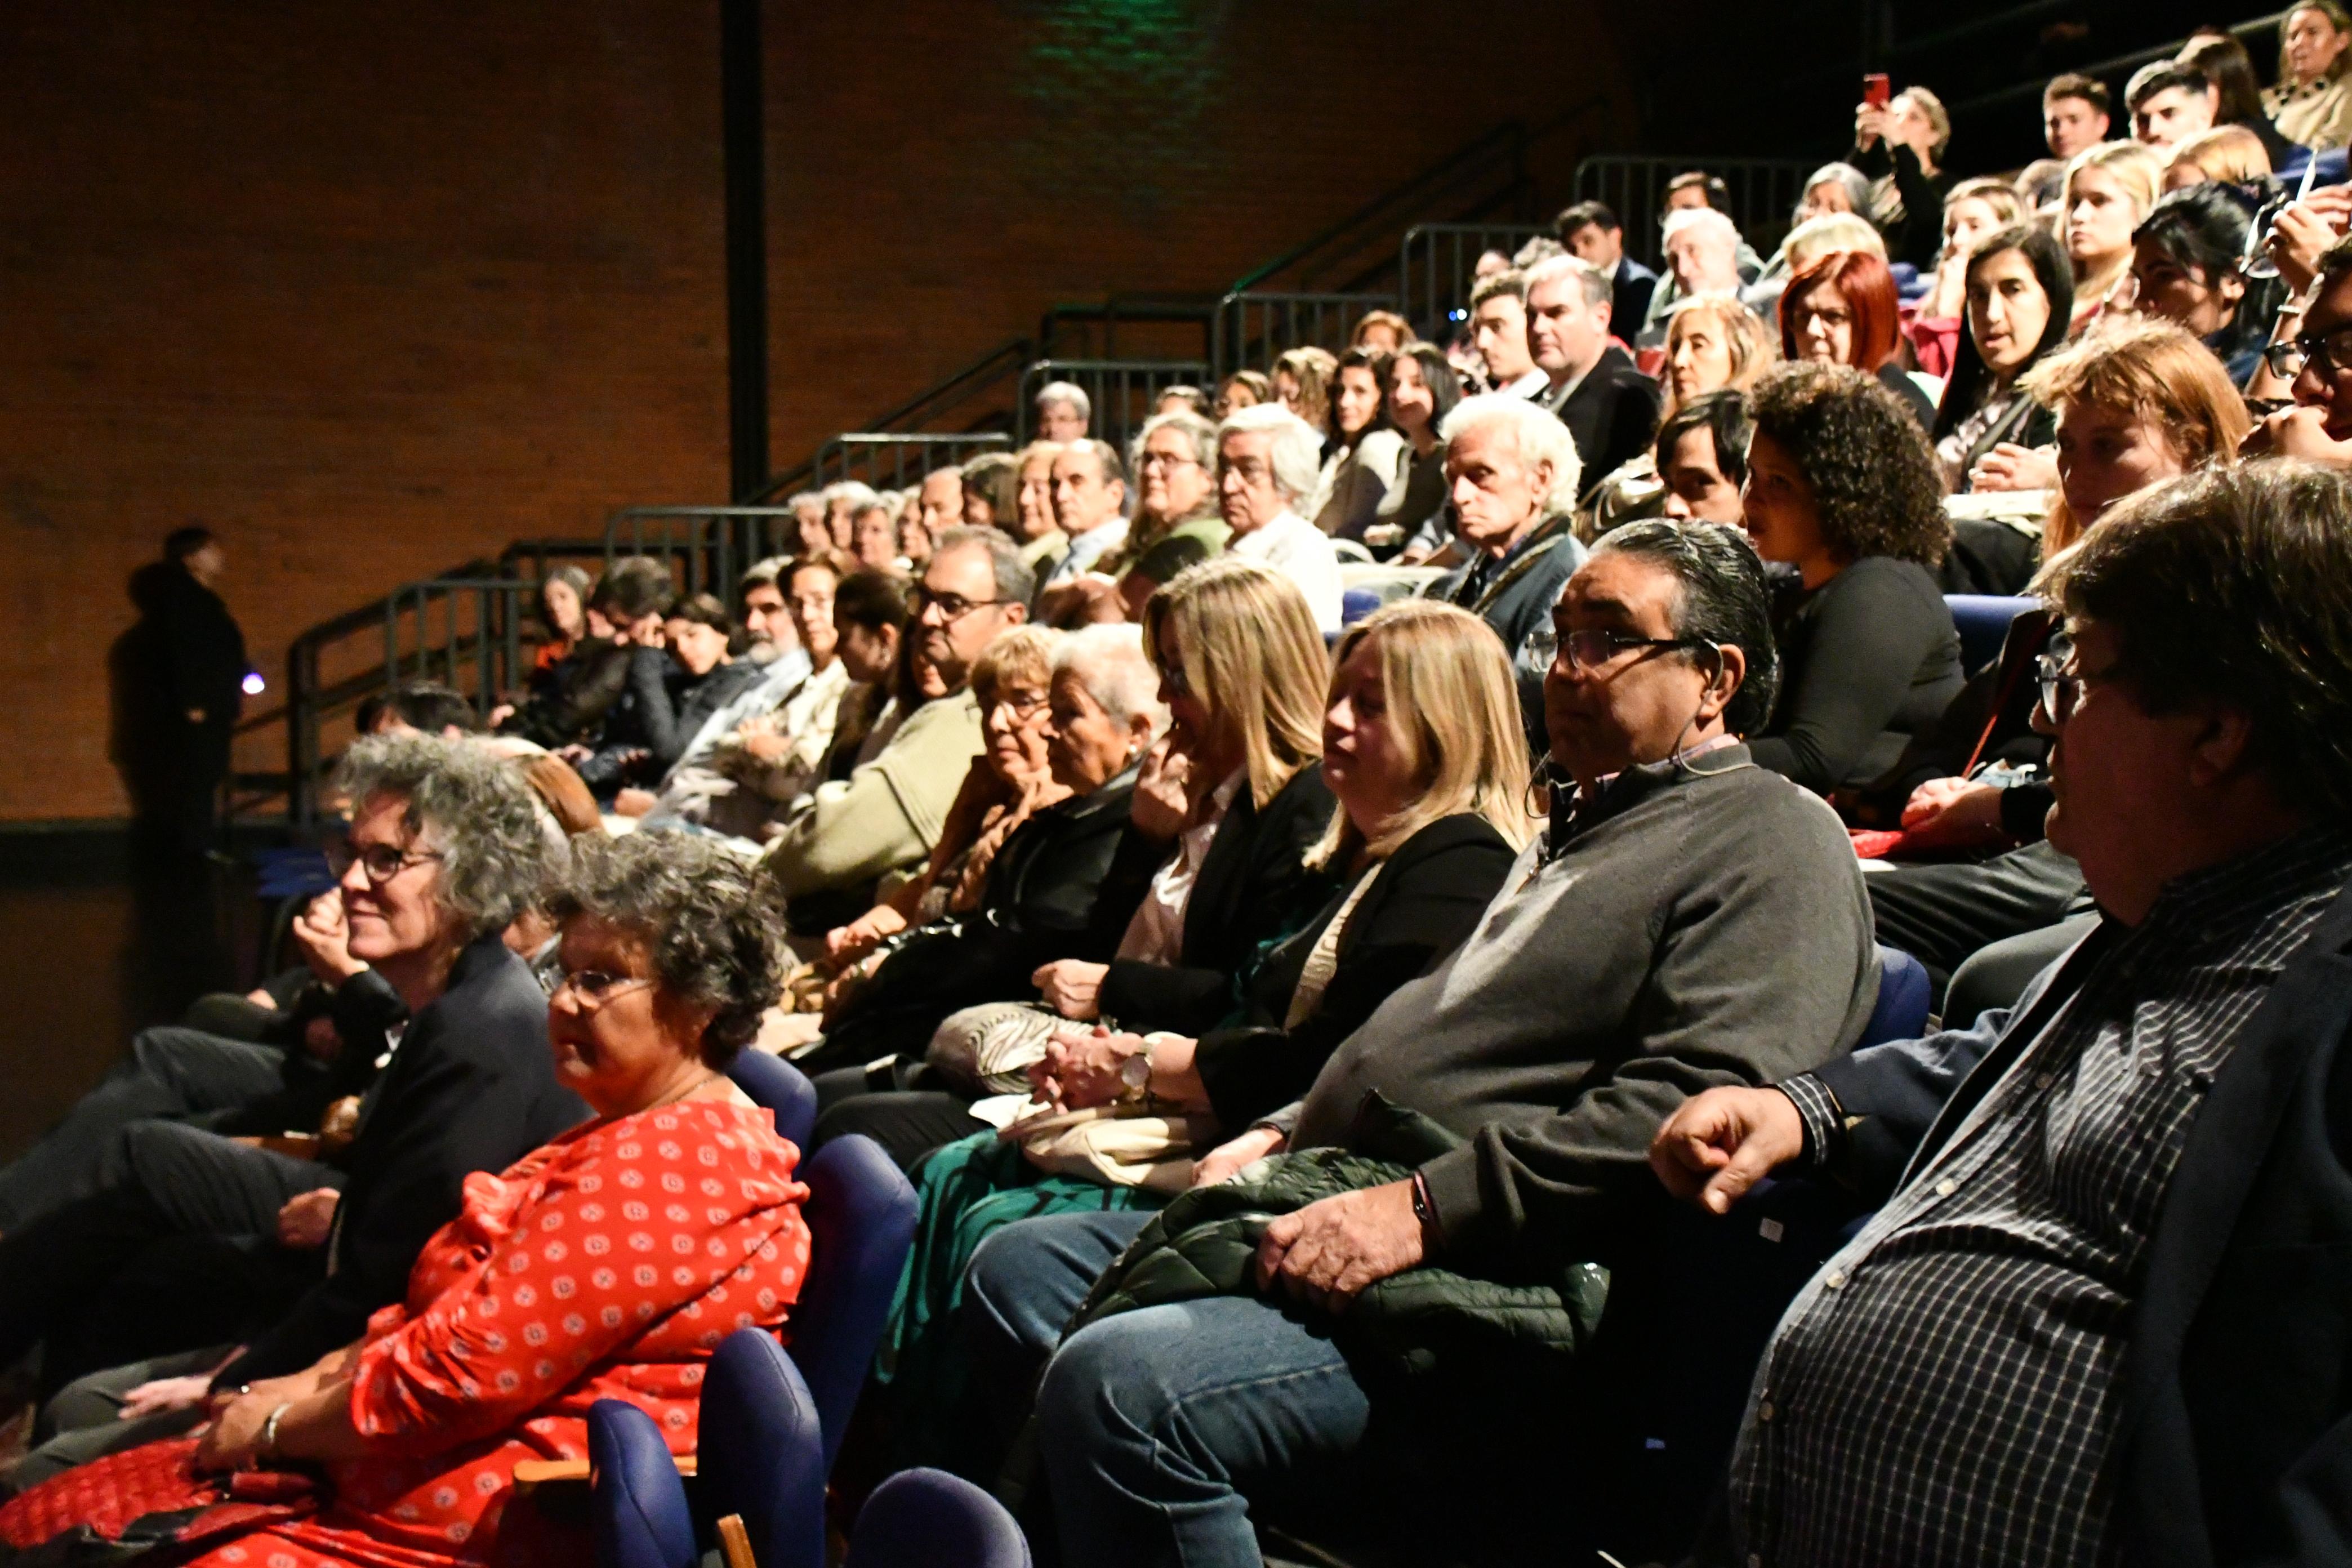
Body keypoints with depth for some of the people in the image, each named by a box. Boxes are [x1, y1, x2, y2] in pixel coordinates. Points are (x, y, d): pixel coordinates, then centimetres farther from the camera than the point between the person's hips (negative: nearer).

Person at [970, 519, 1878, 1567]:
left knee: (1119, 1384, -29)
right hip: (1319, 1210, 11)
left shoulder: (1775, 842, -5)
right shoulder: (1578, 826, 28)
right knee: (1015, 1274, 6)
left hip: (1472, 1283, -10)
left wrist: (1421, 1207, -23)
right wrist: (1285, 1135, 14)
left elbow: (1692, 1106, -20)